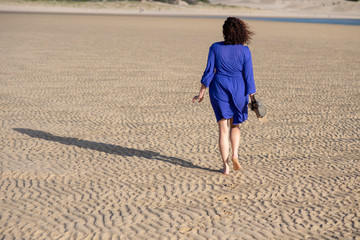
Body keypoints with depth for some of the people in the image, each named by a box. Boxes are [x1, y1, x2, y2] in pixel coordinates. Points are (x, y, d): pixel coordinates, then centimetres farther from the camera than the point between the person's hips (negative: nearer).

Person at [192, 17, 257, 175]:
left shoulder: (215, 48, -6)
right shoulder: (244, 51, -6)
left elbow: (209, 72, -5)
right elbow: (248, 76, -6)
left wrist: (201, 94, 3)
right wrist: (252, 98, -1)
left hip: (219, 89, 0)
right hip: (238, 90, 0)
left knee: (223, 129, 6)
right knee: (235, 126, 20)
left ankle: (225, 166, 3)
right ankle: (235, 155, -2)